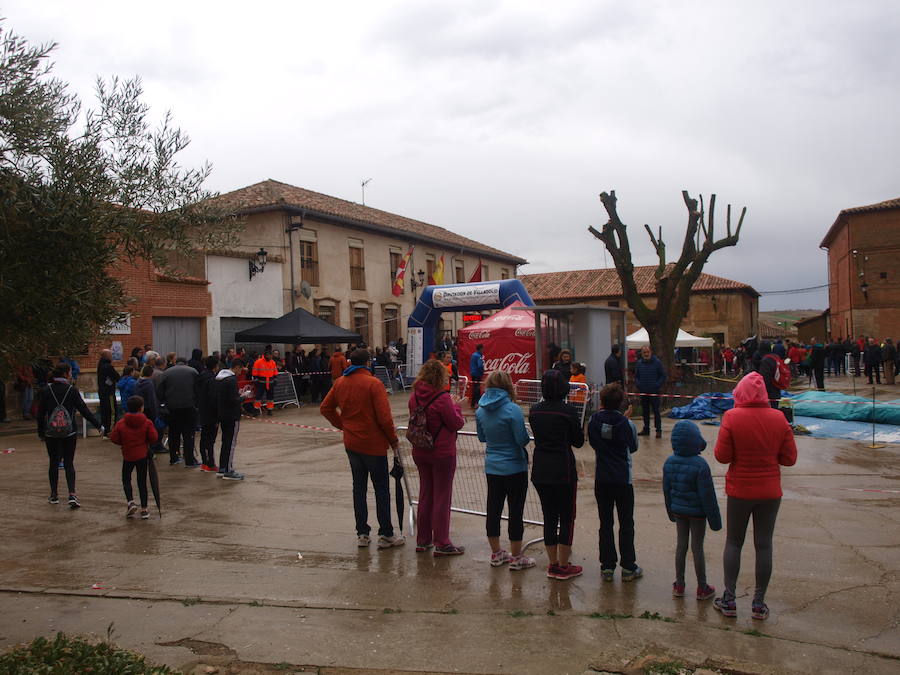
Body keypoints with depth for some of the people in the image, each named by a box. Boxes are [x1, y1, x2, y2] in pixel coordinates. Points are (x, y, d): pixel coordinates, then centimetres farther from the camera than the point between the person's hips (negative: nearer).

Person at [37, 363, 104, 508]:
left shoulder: (46, 390, -1)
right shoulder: (72, 390, -8)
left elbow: (40, 413, 3)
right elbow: (84, 410, -8)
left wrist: (41, 433, 13)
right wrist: (98, 426, -3)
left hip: (51, 434, 2)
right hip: (70, 433, -2)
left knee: (54, 463, 14)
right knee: (69, 463, 4)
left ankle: (54, 495, 22)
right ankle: (72, 495, -8)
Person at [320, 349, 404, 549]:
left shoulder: (340, 382, 4)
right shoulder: (373, 383, -16)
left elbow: (325, 408, 13)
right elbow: (384, 417, -19)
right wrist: (393, 440, -7)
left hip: (351, 443, 6)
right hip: (373, 444, -6)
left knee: (359, 487, 14)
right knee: (381, 488, 4)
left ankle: (362, 534, 19)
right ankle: (386, 535, 10)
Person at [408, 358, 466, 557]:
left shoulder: (414, 396, -1)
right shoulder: (442, 398, -20)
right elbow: (457, 423, -14)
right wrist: (456, 406, 3)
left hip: (420, 453, 6)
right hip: (442, 453, -6)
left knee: (425, 495, 18)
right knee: (442, 497, 4)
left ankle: (422, 540, 26)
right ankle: (442, 544, 10)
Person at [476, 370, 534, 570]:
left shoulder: (481, 410, -1)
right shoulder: (512, 409, -19)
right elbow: (522, 439, -18)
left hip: (492, 467, 6)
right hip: (515, 468, -6)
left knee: (493, 509, 14)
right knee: (515, 511, 4)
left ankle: (496, 554, 26)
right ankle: (516, 558, 13)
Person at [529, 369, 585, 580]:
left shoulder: (534, 410, 2)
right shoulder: (568, 411, -11)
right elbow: (578, 441, -2)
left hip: (540, 471, 5)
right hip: (563, 470, -5)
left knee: (549, 516, 13)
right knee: (566, 517, 7)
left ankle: (553, 564, 21)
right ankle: (563, 567, 12)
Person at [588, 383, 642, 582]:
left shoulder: (594, 420, -6)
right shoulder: (627, 424, -12)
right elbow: (633, 448, 3)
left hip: (601, 480, 2)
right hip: (623, 479, -2)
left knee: (605, 523, 10)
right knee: (626, 524, 9)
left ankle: (607, 566, 14)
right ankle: (628, 567, 14)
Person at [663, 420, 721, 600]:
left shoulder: (669, 462, -3)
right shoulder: (700, 465, -22)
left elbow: (666, 489, 6)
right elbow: (707, 494, -17)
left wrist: (671, 511, 19)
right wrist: (714, 518, -8)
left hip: (679, 510, 5)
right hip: (697, 511, -5)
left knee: (681, 545, 15)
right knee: (697, 547, 5)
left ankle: (679, 585, 23)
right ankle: (702, 588, 18)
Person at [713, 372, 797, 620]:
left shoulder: (732, 417, -15)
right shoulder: (779, 419, -7)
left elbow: (722, 456, -14)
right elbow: (789, 458, -3)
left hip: (739, 491, -2)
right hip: (770, 491, 2)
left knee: (733, 542, 12)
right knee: (764, 544, 10)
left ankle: (729, 600, 15)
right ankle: (759, 603, 17)